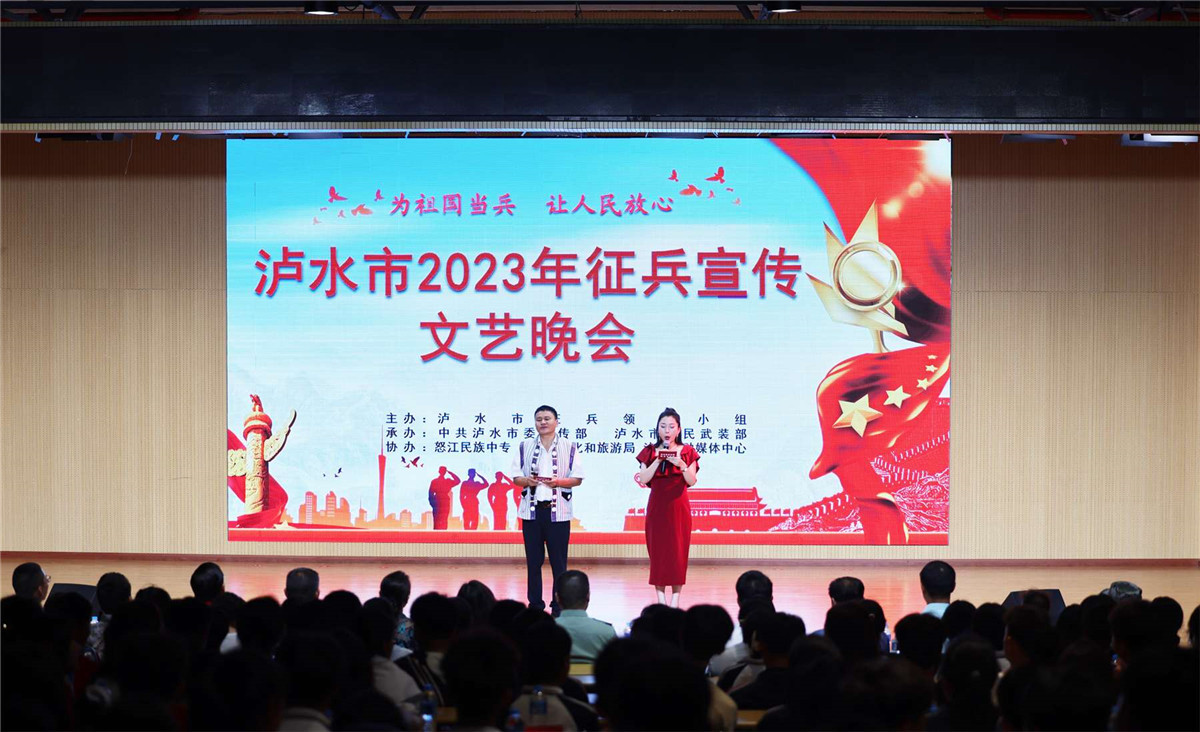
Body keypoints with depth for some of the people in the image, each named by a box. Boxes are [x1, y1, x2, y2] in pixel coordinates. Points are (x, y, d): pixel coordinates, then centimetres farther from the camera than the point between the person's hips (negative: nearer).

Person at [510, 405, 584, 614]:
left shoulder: (569, 447, 4)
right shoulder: (525, 447, 10)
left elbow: (577, 479, 2)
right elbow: (515, 477, 9)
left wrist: (558, 482, -16)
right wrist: (527, 481, -13)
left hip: (558, 511, -2)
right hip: (531, 510, 2)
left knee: (558, 561, -2)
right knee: (533, 561, 5)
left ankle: (559, 605, 4)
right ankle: (535, 603, 12)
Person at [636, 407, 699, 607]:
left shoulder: (687, 452, 4)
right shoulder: (650, 452, 5)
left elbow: (692, 481, -3)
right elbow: (643, 479, -5)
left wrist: (681, 464, -18)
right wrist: (658, 460, -14)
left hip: (678, 507, 0)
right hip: (657, 506, 1)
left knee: (678, 550, -2)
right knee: (657, 550, -1)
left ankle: (675, 600, 2)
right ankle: (661, 599, 3)